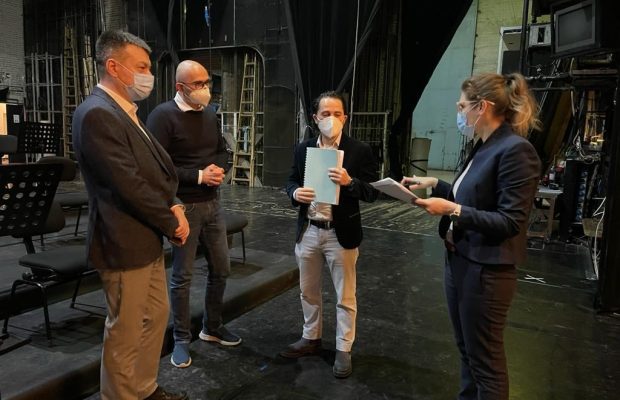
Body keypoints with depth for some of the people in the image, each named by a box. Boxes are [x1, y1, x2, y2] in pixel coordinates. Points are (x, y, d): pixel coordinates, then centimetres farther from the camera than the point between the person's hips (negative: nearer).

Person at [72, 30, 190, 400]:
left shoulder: (127, 113, 12)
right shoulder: (97, 114, -18)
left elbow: (157, 167, 14)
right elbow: (129, 184, -23)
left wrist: (175, 207, -4)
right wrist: (172, 223, -12)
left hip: (148, 239, 10)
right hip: (125, 244, -10)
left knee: (156, 315, 19)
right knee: (126, 332, 5)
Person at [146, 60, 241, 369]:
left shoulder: (209, 114, 9)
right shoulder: (163, 115, -13)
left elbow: (222, 150, 18)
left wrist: (218, 168, -5)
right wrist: (198, 176, -19)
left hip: (212, 204, 7)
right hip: (183, 207, -7)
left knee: (220, 268, 14)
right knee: (182, 275, 5)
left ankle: (212, 327, 34)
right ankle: (181, 339, 22)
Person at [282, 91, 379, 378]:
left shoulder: (359, 150, -8)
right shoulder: (303, 148, 5)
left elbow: (373, 192, -9)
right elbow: (291, 181, 9)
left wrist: (350, 182, -28)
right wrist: (295, 192, -14)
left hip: (341, 234, -4)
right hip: (308, 231, 4)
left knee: (345, 296, 8)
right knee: (308, 291, 19)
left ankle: (343, 350, 25)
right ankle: (311, 338, 38)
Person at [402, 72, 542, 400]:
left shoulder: (516, 150, -19)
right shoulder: (485, 146, 9)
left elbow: (510, 222, -21)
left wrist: (452, 211, -25)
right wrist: (434, 184, 8)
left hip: (485, 271, -9)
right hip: (459, 260, 9)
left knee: (485, 360, 9)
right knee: (467, 350, 23)